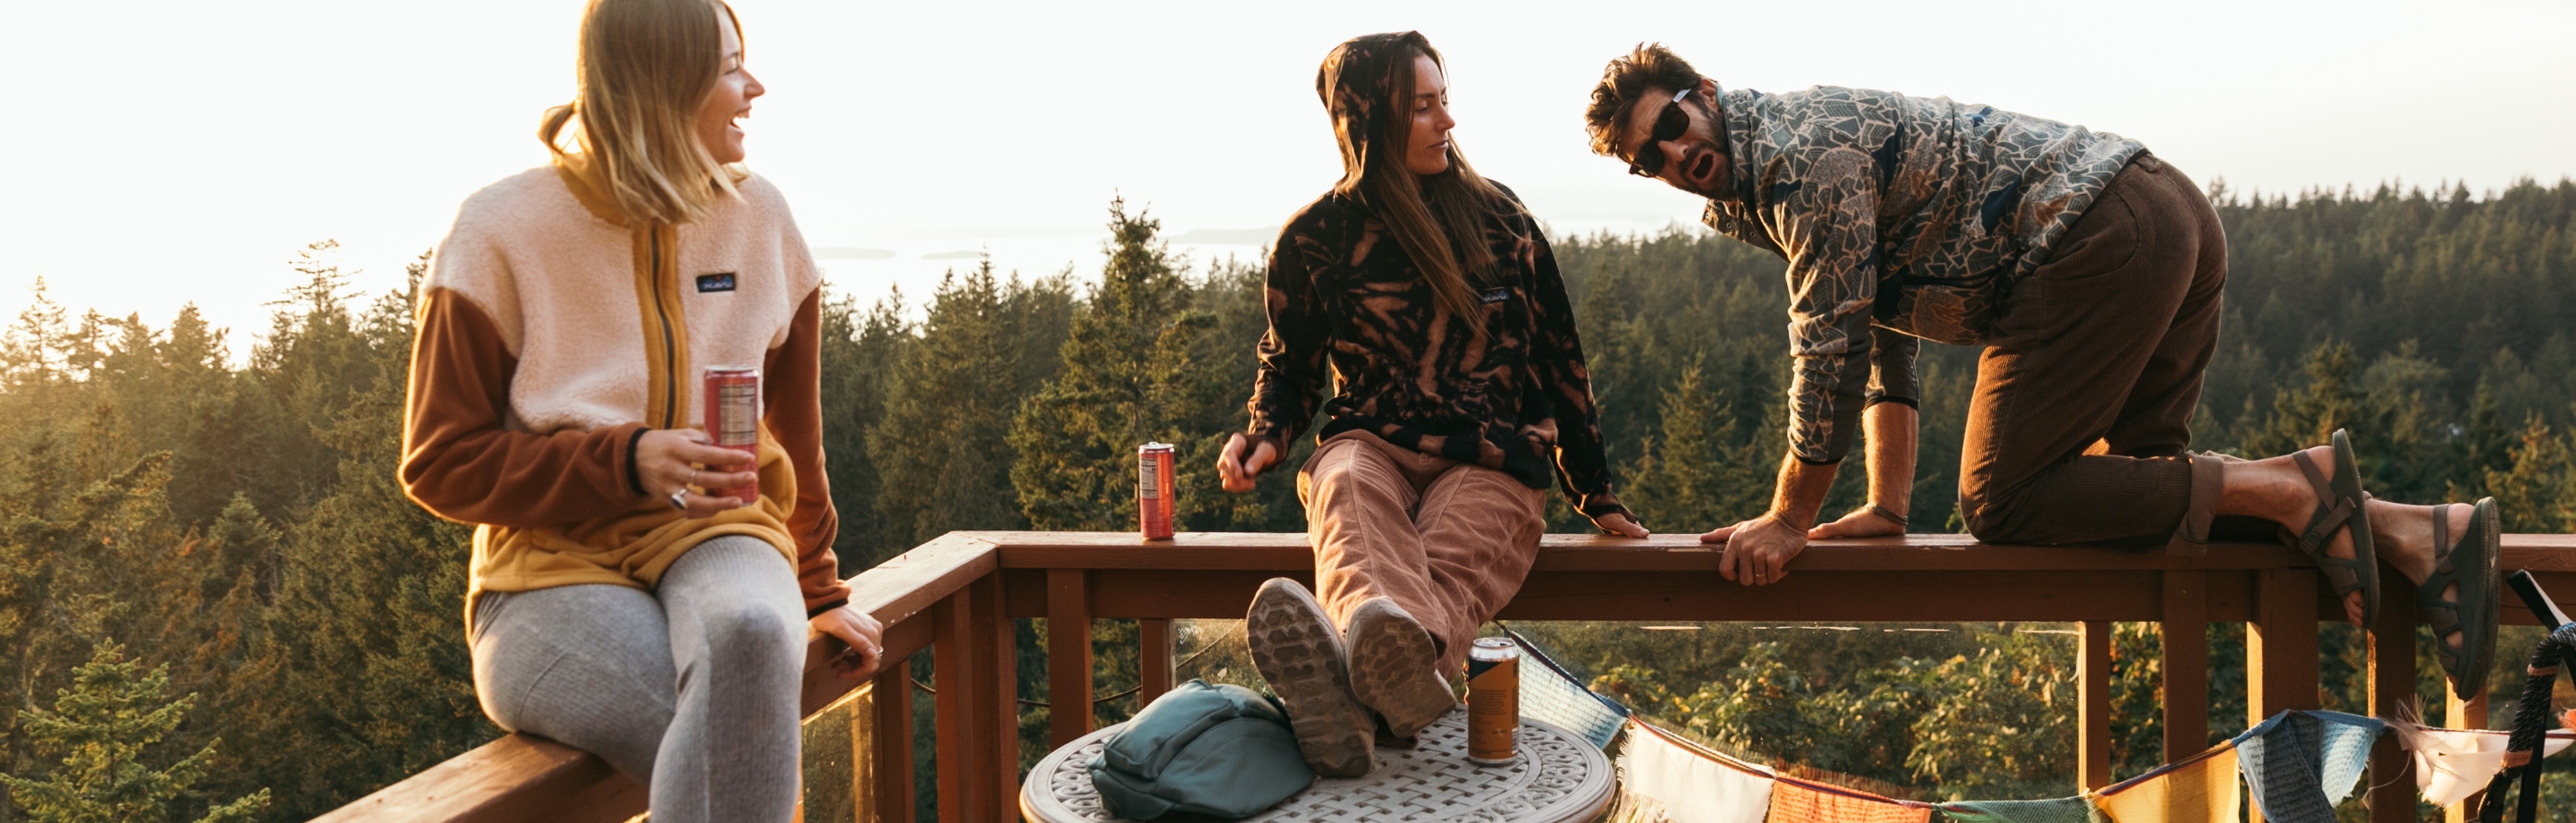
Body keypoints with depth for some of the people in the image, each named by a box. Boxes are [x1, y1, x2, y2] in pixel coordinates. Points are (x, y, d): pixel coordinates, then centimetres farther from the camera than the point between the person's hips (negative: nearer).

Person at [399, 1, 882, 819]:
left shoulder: (759, 217, 8)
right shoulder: (501, 230, -3)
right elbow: (440, 464, -2)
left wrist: (819, 589, 25)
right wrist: (626, 465, -17)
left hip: (714, 535, 3)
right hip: (553, 566, -3)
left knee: (750, 630, -38)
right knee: (748, 744, -35)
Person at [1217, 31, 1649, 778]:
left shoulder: (1497, 216, 13)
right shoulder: (1315, 238, 9)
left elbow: (1558, 357, 18)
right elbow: (1289, 364, 22)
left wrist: (1595, 494, 17)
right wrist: (1265, 436, -1)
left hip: (1489, 459, 0)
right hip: (1369, 443, 0)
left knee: (1449, 566, -37)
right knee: (1351, 494, -40)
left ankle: (1354, 699, -73)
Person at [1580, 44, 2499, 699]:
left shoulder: (1803, 147, -11)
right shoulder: (1758, 190, 21)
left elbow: (1832, 348, -14)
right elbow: (1883, 339, 25)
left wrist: (1788, 520, -7)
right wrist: (1885, 506, 19)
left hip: (2101, 239, -10)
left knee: (2000, 501, -8)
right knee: (2129, 476, 16)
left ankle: (2289, 488, -12)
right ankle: (2420, 532, 5)